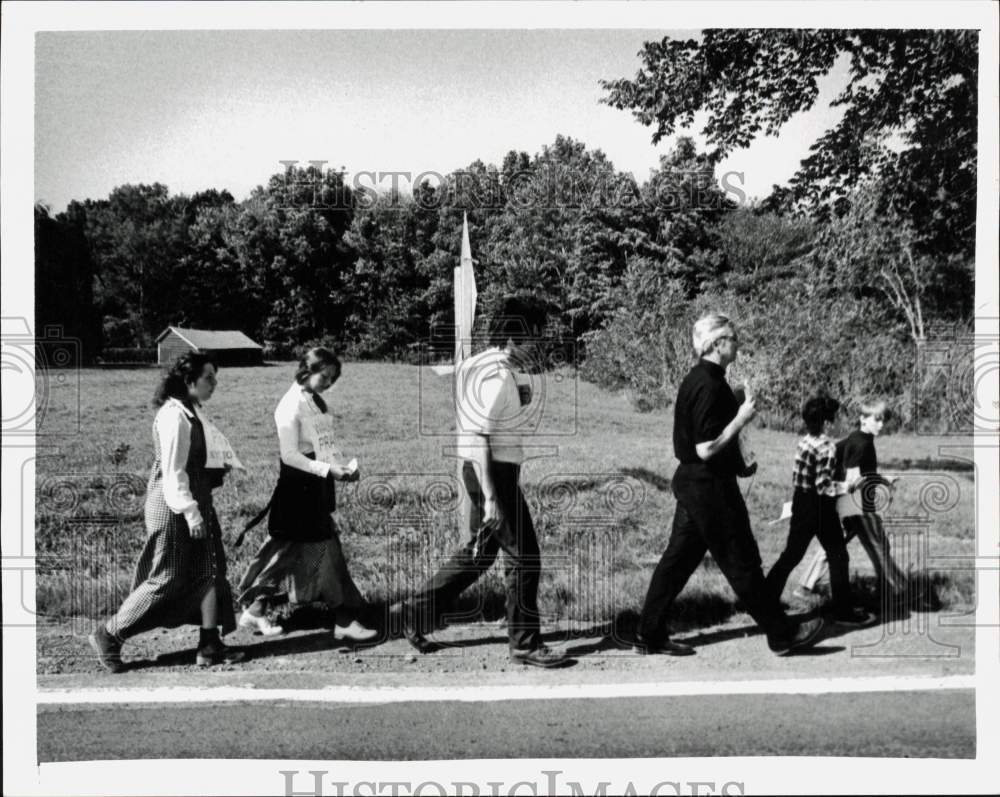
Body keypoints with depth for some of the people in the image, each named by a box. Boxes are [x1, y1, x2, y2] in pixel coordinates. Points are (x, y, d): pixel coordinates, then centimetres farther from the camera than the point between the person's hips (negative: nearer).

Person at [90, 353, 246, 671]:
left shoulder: (193, 411, 10)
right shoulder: (174, 416, -19)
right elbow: (173, 470, -22)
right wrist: (190, 512, -24)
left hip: (195, 501, 10)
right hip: (173, 505, -10)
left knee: (209, 571, 9)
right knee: (166, 580, -1)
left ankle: (210, 646, 15)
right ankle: (109, 636, 14)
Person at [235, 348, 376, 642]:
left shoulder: (317, 402, 12)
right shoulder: (291, 405, -15)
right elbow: (290, 455, -17)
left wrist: (342, 468, 1)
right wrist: (328, 469, -21)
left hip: (318, 485, 9)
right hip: (299, 486, -9)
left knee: (292, 551, 12)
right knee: (325, 548, -5)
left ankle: (255, 610, 22)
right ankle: (344, 620, 2)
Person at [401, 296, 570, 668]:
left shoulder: (475, 365, 11)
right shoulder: (497, 376, -19)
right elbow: (480, 439, -24)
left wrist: (517, 398, 11)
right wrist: (490, 498, -25)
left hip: (481, 471, 10)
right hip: (496, 473, -10)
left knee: (479, 551, 19)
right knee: (523, 557, -1)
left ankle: (418, 612, 25)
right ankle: (525, 643, 9)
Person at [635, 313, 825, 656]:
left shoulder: (695, 380, 11)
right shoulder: (709, 386, -20)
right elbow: (706, 449, -24)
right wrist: (741, 419, -18)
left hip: (691, 482, 10)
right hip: (709, 486, -10)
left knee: (678, 559, 11)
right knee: (742, 562, 2)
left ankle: (650, 635, 16)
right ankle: (782, 634, 14)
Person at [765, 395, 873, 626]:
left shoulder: (803, 442, 5)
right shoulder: (827, 447, -17)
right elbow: (823, 486, -21)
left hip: (801, 503, 7)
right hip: (820, 507, -7)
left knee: (791, 554, 13)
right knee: (838, 557, 6)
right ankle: (843, 611, 14)